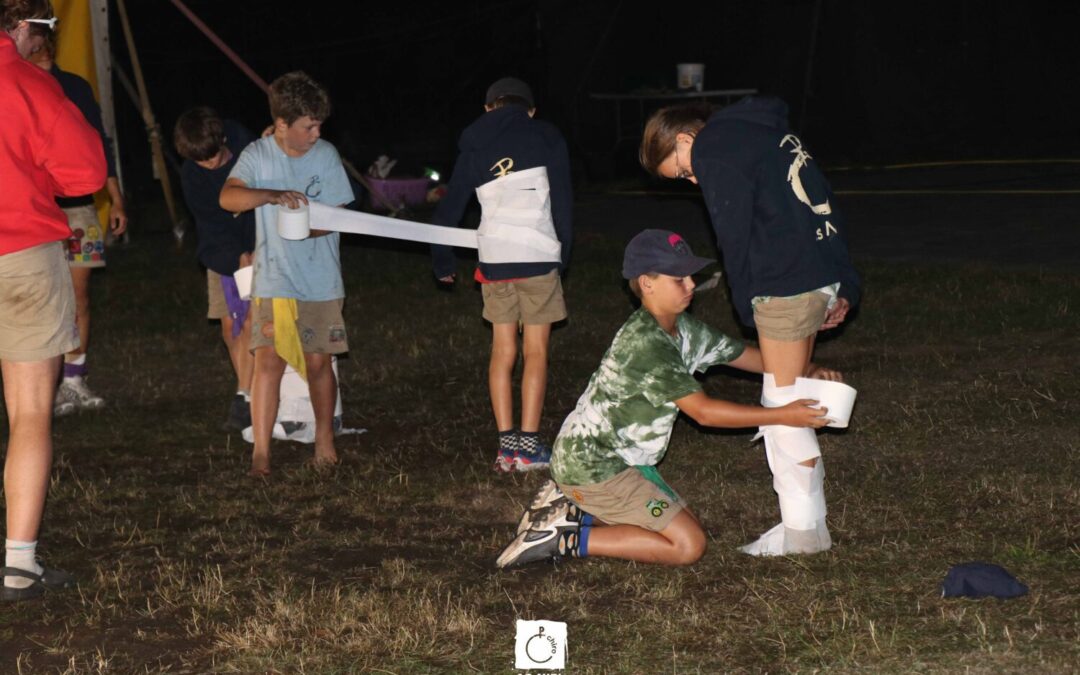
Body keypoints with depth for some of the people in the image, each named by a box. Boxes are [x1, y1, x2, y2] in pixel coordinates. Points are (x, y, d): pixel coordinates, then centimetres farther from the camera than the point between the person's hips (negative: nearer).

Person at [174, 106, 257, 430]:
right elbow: (211, 221, -13)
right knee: (229, 325, -1)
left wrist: (258, 252, -18)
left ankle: (244, 399, -19)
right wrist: (240, 256, -28)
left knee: (251, 321, -17)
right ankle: (250, 397, 10)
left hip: (259, 249, -3)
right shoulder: (191, 175, -11)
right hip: (222, 254, 3)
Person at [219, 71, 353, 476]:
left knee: (318, 362, 7)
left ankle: (324, 440, 23)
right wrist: (273, 195, -33)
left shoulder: (326, 156, 0)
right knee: (268, 361, -9)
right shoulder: (257, 155, -3)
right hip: (273, 282, -1)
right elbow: (228, 197, -17)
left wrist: (309, 227, -20)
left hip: (321, 283, 1)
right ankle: (260, 451, -9)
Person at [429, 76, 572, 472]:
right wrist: (563, 254, 15)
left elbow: (449, 209, 14)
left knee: (502, 352, 10)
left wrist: (442, 263, 23)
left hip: (493, 260, 3)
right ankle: (528, 446, -2)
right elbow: (562, 202, 4)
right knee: (535, 352, 2)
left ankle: (506, 445, 6)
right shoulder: (546, 138, 5)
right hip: (538, 256, -3)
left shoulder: (473, 148, 13)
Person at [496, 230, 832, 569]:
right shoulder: (646, 343, -24)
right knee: (688, 544, -12)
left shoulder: (683, 330, 7)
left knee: (684, 525, 16)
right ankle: (568, 541, -11)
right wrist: (781, 416, -24)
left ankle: (570, 510, 11)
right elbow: (703, 411, -25)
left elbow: (747, 356, 14)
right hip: (592, 467, -10)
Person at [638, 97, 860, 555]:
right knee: (793, 400, 15)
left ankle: (803, 530, 3)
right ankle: (807, 514, 20)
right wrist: (840, 290, 17)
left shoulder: (714, 151, -6)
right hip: (824, 277, 9)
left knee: (781, 405, -2)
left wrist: (750, 311, 2)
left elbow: (735, 238, -9)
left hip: (785, 285, -9)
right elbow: (822, 210, 20)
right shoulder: (762, 132, 22)